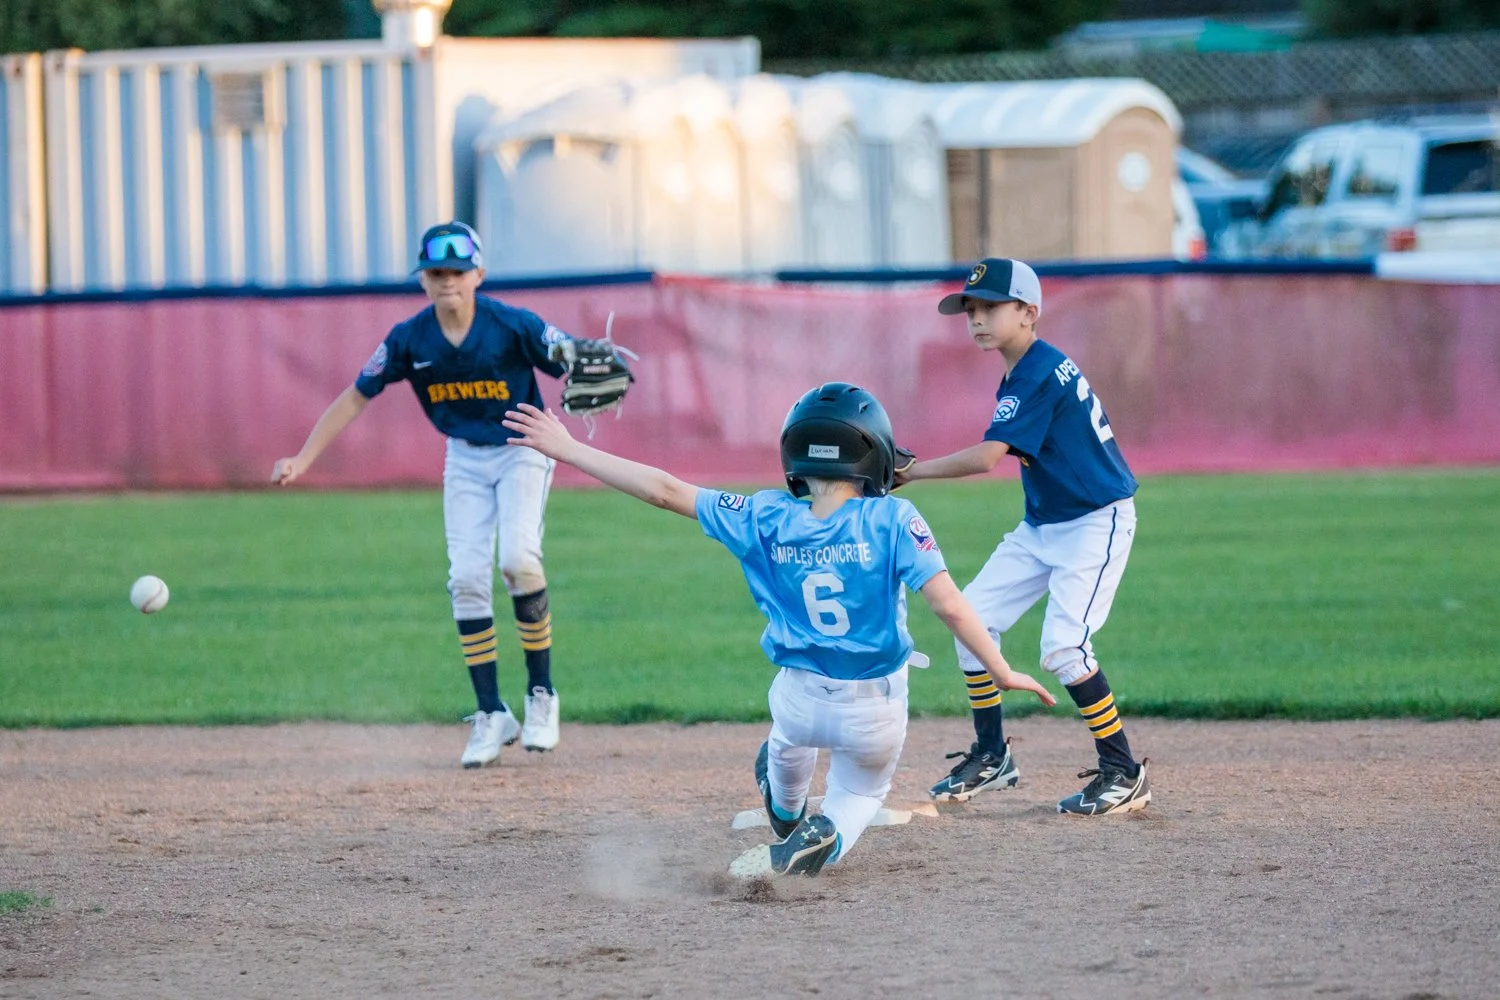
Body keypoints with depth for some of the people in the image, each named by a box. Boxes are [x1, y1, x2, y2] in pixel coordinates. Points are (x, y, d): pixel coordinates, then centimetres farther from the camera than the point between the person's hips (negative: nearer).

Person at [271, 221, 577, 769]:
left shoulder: (512, 325, -21)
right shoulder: (410, 339, -11)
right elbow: (356, 397, -3)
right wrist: (304, 458, -7)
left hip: (523, 447, -3)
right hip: (465, 457, 3)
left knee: (518, 558, -23)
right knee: (468, 577, -7)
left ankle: (541, 693, -8)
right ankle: (492, 715, 1)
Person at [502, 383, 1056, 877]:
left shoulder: (766, 520, -9)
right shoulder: (892, 520, -17)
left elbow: (663, 489, -7)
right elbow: (950, 607, -24)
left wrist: (567, 449, -1)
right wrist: (1000, 670, -14)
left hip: (798, 702, 3)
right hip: (874, 714, -3)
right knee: (860, 796, 24)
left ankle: (787, 819, 59)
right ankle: (825, 841, -8)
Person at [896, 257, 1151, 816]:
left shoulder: (1039, 375, -22)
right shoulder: (1022, 373, 7)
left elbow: (987, 457, -28)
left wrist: (910, 473, -21)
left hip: (1096, 523, -10)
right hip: (1043, 526, 10)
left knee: (1062, 649, -19)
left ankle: (1123, 775, -7)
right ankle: (990, 758, 18)